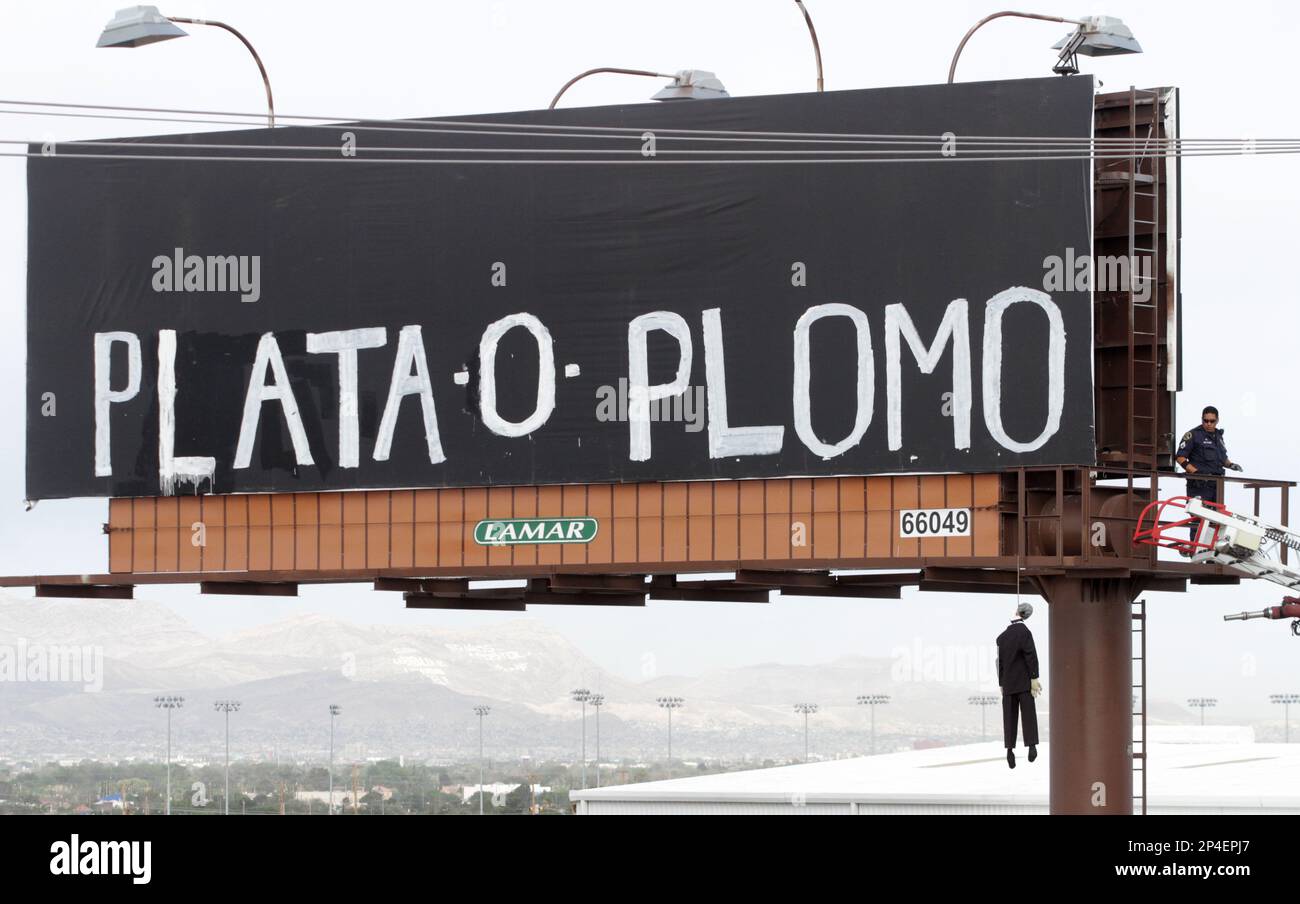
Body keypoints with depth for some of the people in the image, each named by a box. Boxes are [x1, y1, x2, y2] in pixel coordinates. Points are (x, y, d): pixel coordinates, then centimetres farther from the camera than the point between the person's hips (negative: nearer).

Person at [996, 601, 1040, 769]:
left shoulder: (1002, 637, 9)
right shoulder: (1024, 632, -6)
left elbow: (1000, 661, 12)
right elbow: (1031, 655, -13)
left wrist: (1001, 684, 17)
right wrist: (1034, 678, -12)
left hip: (1008, 683, 4)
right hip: (1024, 681, -4)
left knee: (1009, 717, 4)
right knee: (1028, 714, -4)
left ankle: (1010, 749, -3)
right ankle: (1032, 746, -15)